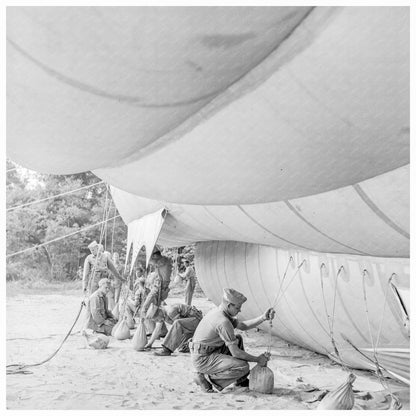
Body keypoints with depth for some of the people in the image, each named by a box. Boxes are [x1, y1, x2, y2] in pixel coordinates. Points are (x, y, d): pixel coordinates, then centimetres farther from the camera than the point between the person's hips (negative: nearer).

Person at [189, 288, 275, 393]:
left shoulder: (216, 311, 5)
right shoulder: (224, 322, -25)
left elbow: (242, 326, 13)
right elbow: (235, 353, -20)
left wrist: (263, 318, 3)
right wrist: (257, 359, -7)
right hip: (203, 360, -10)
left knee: (238, 340, 18)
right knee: (243, 367, -17)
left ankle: (241, 379, 22)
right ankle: (206, 377, -7)